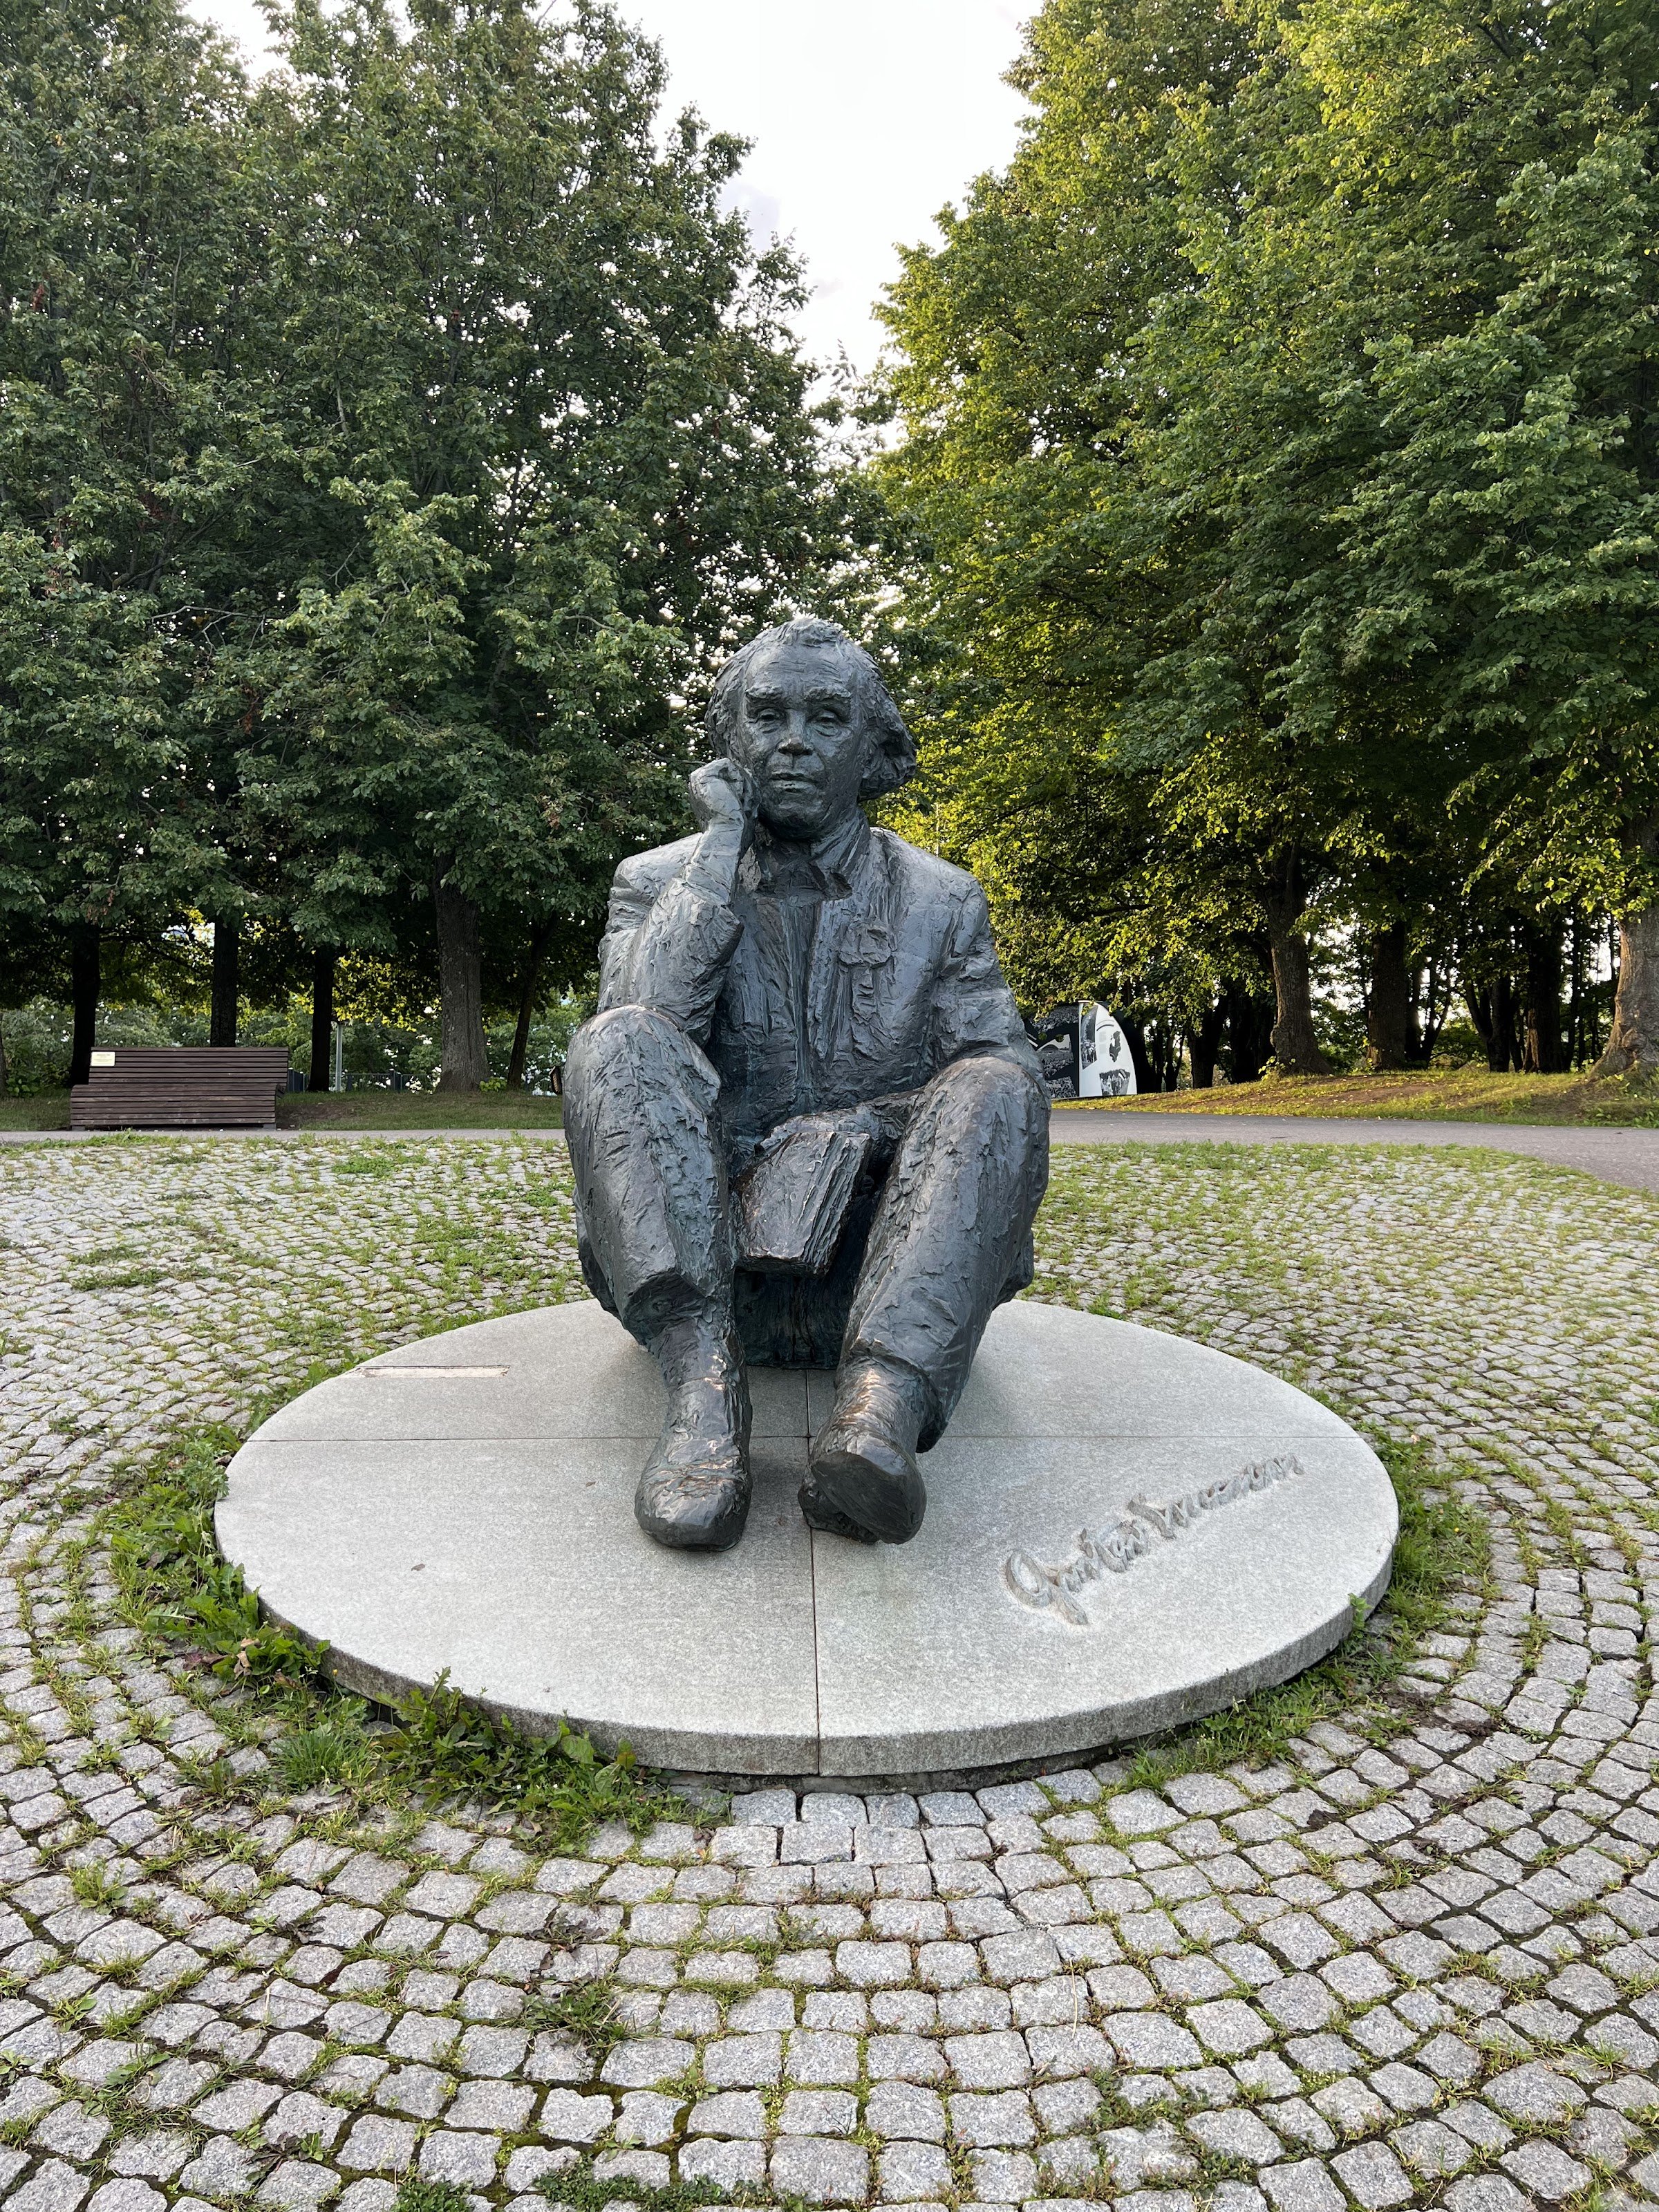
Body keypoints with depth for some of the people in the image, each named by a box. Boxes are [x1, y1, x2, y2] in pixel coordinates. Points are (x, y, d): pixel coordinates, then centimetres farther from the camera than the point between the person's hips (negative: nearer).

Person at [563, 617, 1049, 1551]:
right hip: (703, 1270, 0)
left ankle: (883, 1404, -45)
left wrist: (867, 1128, -17)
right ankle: (704, 1384, -37)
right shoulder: (657, 882, 10)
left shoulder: (943, 901, 10)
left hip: (875, 1276, 1)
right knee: (617, 1044, -24)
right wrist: (722, 846, -9)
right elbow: (643, 1026, -12)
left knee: (994, 1089, -27)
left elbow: (1011, 1091, 0)